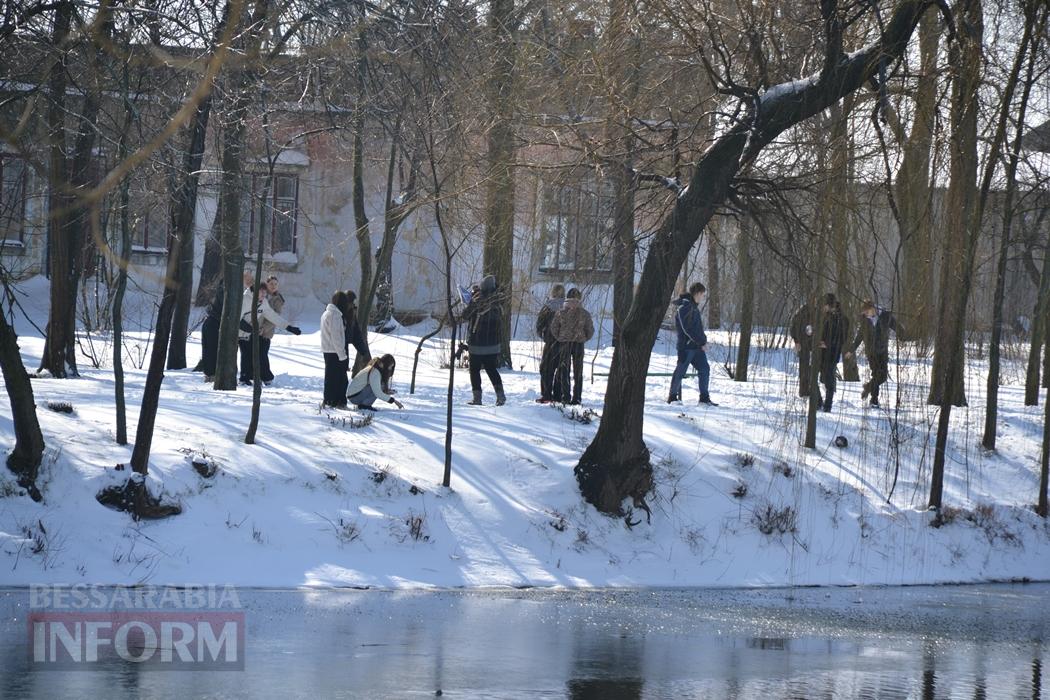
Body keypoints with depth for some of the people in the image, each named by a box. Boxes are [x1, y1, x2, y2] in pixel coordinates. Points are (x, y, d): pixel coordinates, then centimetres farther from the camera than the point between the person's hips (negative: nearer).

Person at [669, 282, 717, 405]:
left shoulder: (694, 306, 15)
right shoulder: (684, 307, -15)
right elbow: (687, 329, -19)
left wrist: (704, 340, 6)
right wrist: (702, 342, -16)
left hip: (697, 346, 9)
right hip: (686, 346, -9)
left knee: (704, 369, 3)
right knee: (680, 371, -1)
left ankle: (704, 398, 8)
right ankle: (673, 396, 10)